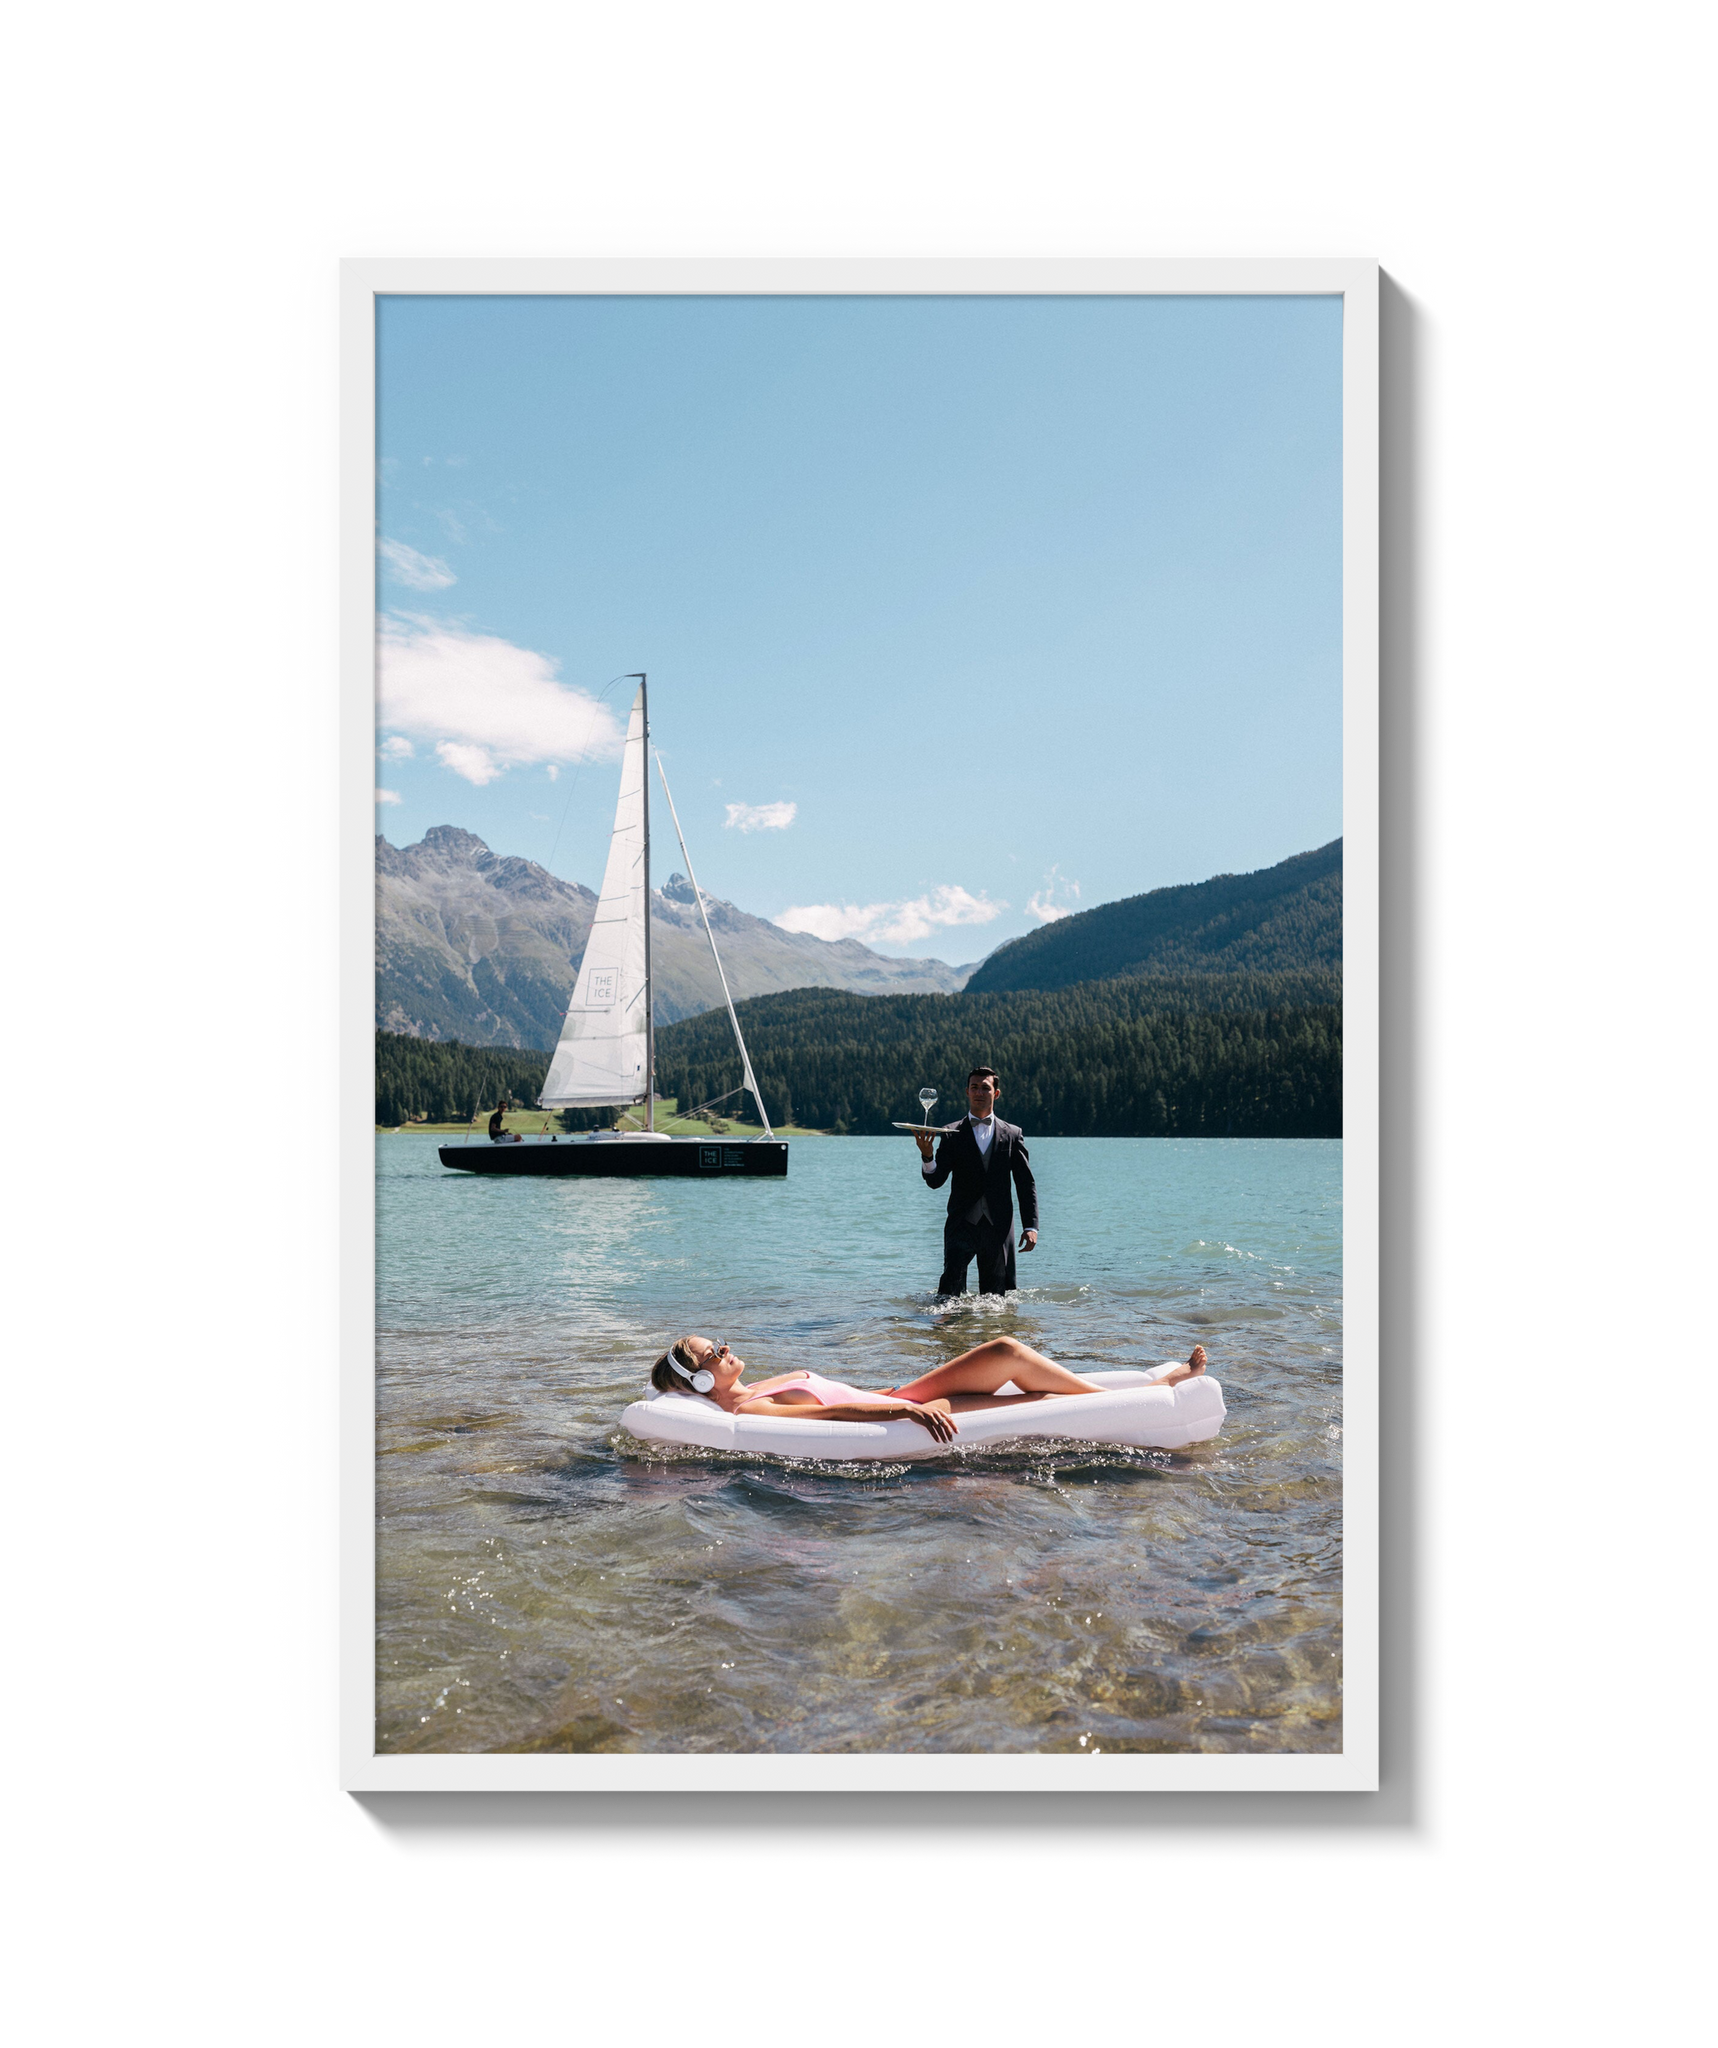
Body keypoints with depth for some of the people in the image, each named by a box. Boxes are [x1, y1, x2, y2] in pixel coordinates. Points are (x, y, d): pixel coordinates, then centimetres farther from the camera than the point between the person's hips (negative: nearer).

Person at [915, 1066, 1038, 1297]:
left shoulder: (1012, 1134, 10)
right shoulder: (952, 1135, 6)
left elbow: (1026, 1184, 10)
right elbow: (935, 1181, -1)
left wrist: (1031, 1226, 1)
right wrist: (927, 1157, -22)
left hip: (999, 1226, 2)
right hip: (962, 1224, -1)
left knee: (996, 1293, 5)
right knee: (952, 1280, -18)